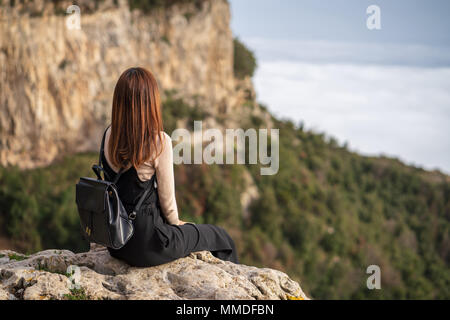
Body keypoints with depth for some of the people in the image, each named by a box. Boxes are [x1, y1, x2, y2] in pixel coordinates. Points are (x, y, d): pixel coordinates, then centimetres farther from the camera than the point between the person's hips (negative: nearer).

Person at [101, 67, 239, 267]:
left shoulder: (109, 135, -3)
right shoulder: (159, 141, -22)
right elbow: (167, 198, -14)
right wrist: (175, 222, 9)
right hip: (146, 245, -7)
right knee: (221, 239, 18)